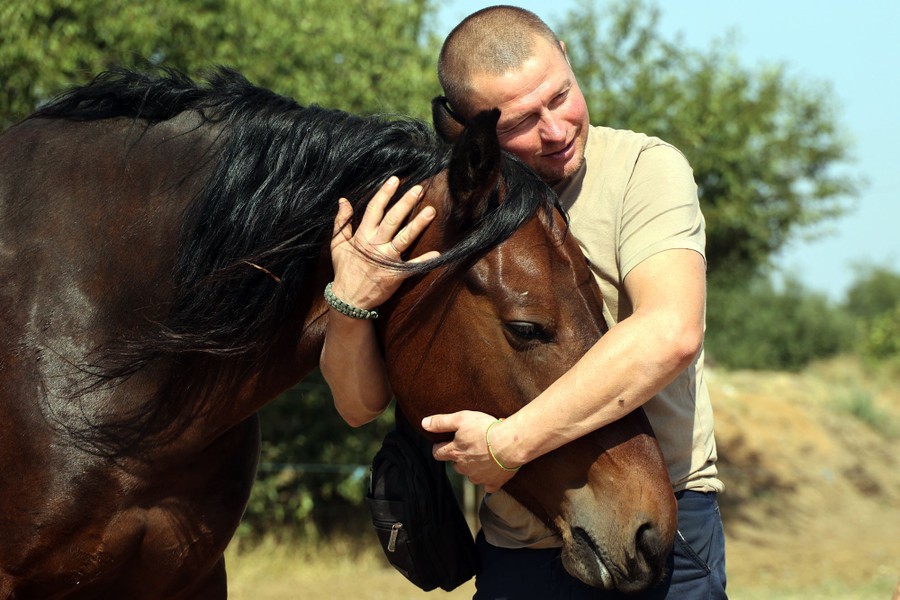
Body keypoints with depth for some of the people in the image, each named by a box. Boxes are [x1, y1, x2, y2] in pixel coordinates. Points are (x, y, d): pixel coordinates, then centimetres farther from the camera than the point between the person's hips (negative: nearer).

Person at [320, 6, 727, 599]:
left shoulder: (644, 168, -11)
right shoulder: (434, 216, 0)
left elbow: (671, 334, -28)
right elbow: (361, 405, 2)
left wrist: (510, 443, -27)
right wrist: (351, 304, -20)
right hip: (512, 547, 3)